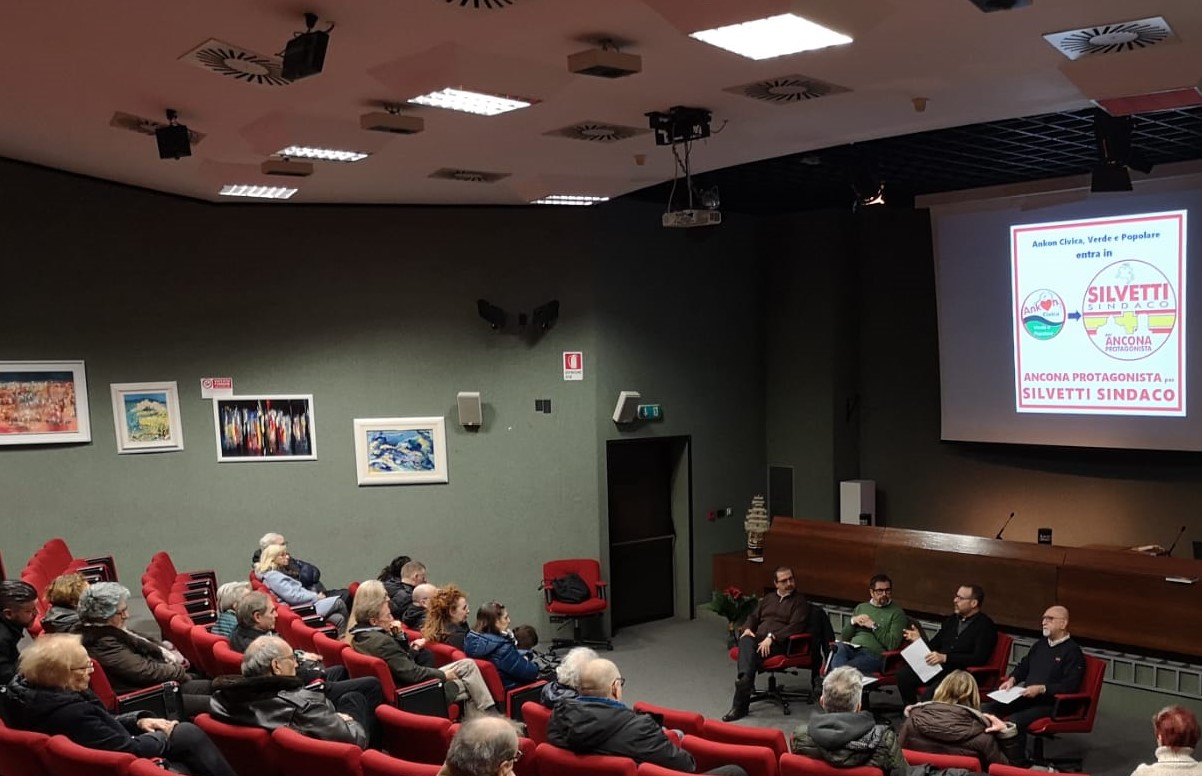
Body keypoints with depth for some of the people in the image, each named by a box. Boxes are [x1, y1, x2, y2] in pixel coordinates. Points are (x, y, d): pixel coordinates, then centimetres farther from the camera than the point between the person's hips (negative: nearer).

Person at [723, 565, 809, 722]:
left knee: (752, 654, -34)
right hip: (758, 638, 5)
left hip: (780, 643, -5)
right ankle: (745, 679, -51)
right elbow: (753, 617, 28)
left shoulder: (800, 601, 8)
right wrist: (747, 628, 3)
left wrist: (772, 637, -18)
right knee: (745, 641, -33)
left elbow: (795, 627, -6)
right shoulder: (768, 598, 28)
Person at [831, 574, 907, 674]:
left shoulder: (897, 613, 10)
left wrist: (874, 626, -7)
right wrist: (852, 621, 4)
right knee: (839, 647, -34)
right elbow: (843, 637, 23)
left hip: (873, 654, -4)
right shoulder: (861, 607, 25)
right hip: (850, 648, 4)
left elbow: (893, 644, -4)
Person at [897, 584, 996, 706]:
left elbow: (979, 659, -14)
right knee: (903, 674, -17)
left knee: (936, 690, -36)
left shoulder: (986, 626, -2)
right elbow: (934, 646, 25)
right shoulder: (952, 620, 20)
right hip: (937, 666, 7)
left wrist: (945, 658, -20)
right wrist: (919, 641, 3)